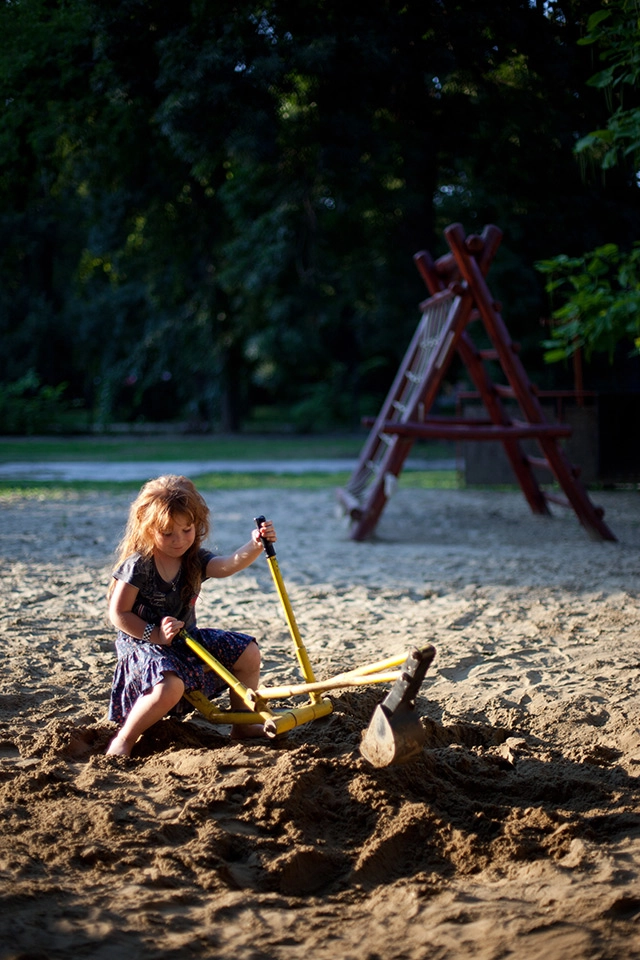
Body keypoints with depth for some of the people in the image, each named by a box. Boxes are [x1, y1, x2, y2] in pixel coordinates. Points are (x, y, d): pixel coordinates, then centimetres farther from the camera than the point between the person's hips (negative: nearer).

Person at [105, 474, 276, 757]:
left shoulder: (195, 560, 1)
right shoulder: (138, 565, -16)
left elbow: (227, 566, -20)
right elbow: (118, 614, -13)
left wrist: (254, 547, -38)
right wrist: (154, 634, -22)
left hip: (186, 639, 7)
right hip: (143, 645, -7)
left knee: (247, 654, 3)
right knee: (170, 687, -37)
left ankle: (242, 724, 19)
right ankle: (122, 741, -18)